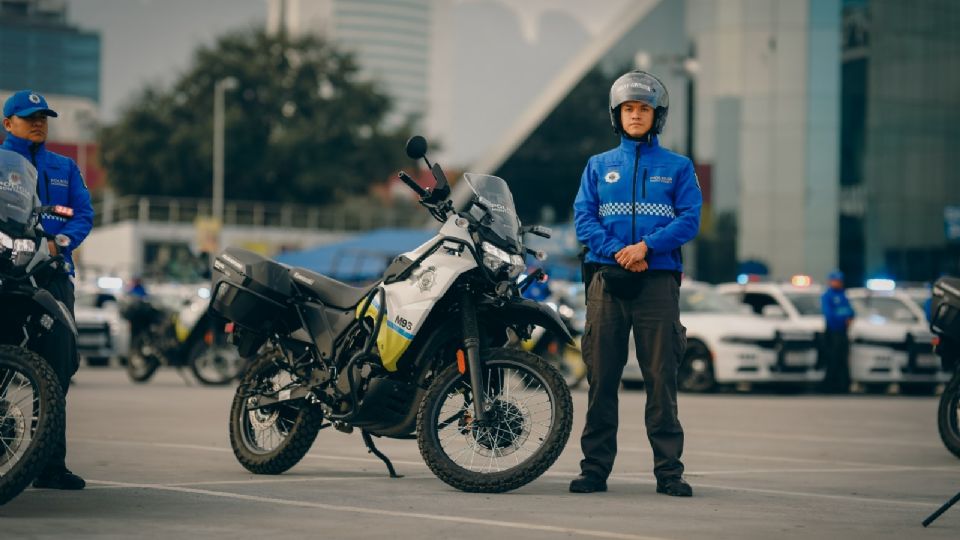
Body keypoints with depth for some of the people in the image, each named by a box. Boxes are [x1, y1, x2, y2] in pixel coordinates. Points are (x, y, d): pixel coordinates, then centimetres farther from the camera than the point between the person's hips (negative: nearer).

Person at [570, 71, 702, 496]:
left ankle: (669, 470, 0)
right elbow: (583, 217, 3)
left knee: (661, 377, -3)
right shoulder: (598, 166, 14)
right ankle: (595, 467, 6)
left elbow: (690, 220, -1)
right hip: (607, 279, 2)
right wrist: (617, 251, -13)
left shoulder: (678, 168, 10)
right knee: (601, 377, 1)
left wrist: (646, 246, -15)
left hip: (658, 280, -1)